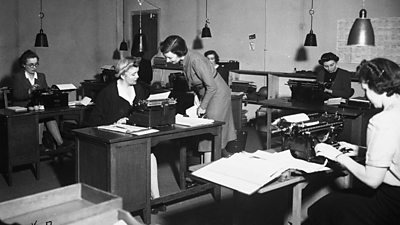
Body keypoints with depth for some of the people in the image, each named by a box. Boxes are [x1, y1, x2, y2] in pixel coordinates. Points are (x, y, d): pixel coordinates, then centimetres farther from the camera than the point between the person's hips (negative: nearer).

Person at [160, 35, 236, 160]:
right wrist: (198, 100, 6)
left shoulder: (195, 60, -28)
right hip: (206, 95, 9)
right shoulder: (185, 59, -1)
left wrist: (202, 106, -17)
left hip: (218, 94, -9)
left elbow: (212, 86, -27)